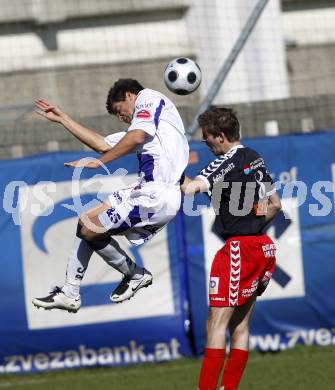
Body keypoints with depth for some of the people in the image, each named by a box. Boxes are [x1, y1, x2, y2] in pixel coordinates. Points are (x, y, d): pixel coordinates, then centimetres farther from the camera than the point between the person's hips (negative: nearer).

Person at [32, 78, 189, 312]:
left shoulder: (149, 98, 3)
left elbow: (137, 137, -15)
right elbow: (103, 145, 31)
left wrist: (101, 161, -7)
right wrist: (62, 119, 36)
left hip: (155, 194, -10)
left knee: (89, 228, -9)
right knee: (87, 223, 14)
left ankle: (135, 275, 9)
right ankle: (70, 293, 15)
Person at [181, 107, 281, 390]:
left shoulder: (228, 162, -13)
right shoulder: (254, 158, 14)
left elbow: (190, 188, -27)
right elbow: (275, 204, 22)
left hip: (239, 248, -9)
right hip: (262, 246, 9)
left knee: (217, 324, -8)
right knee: (240, 325, 10)